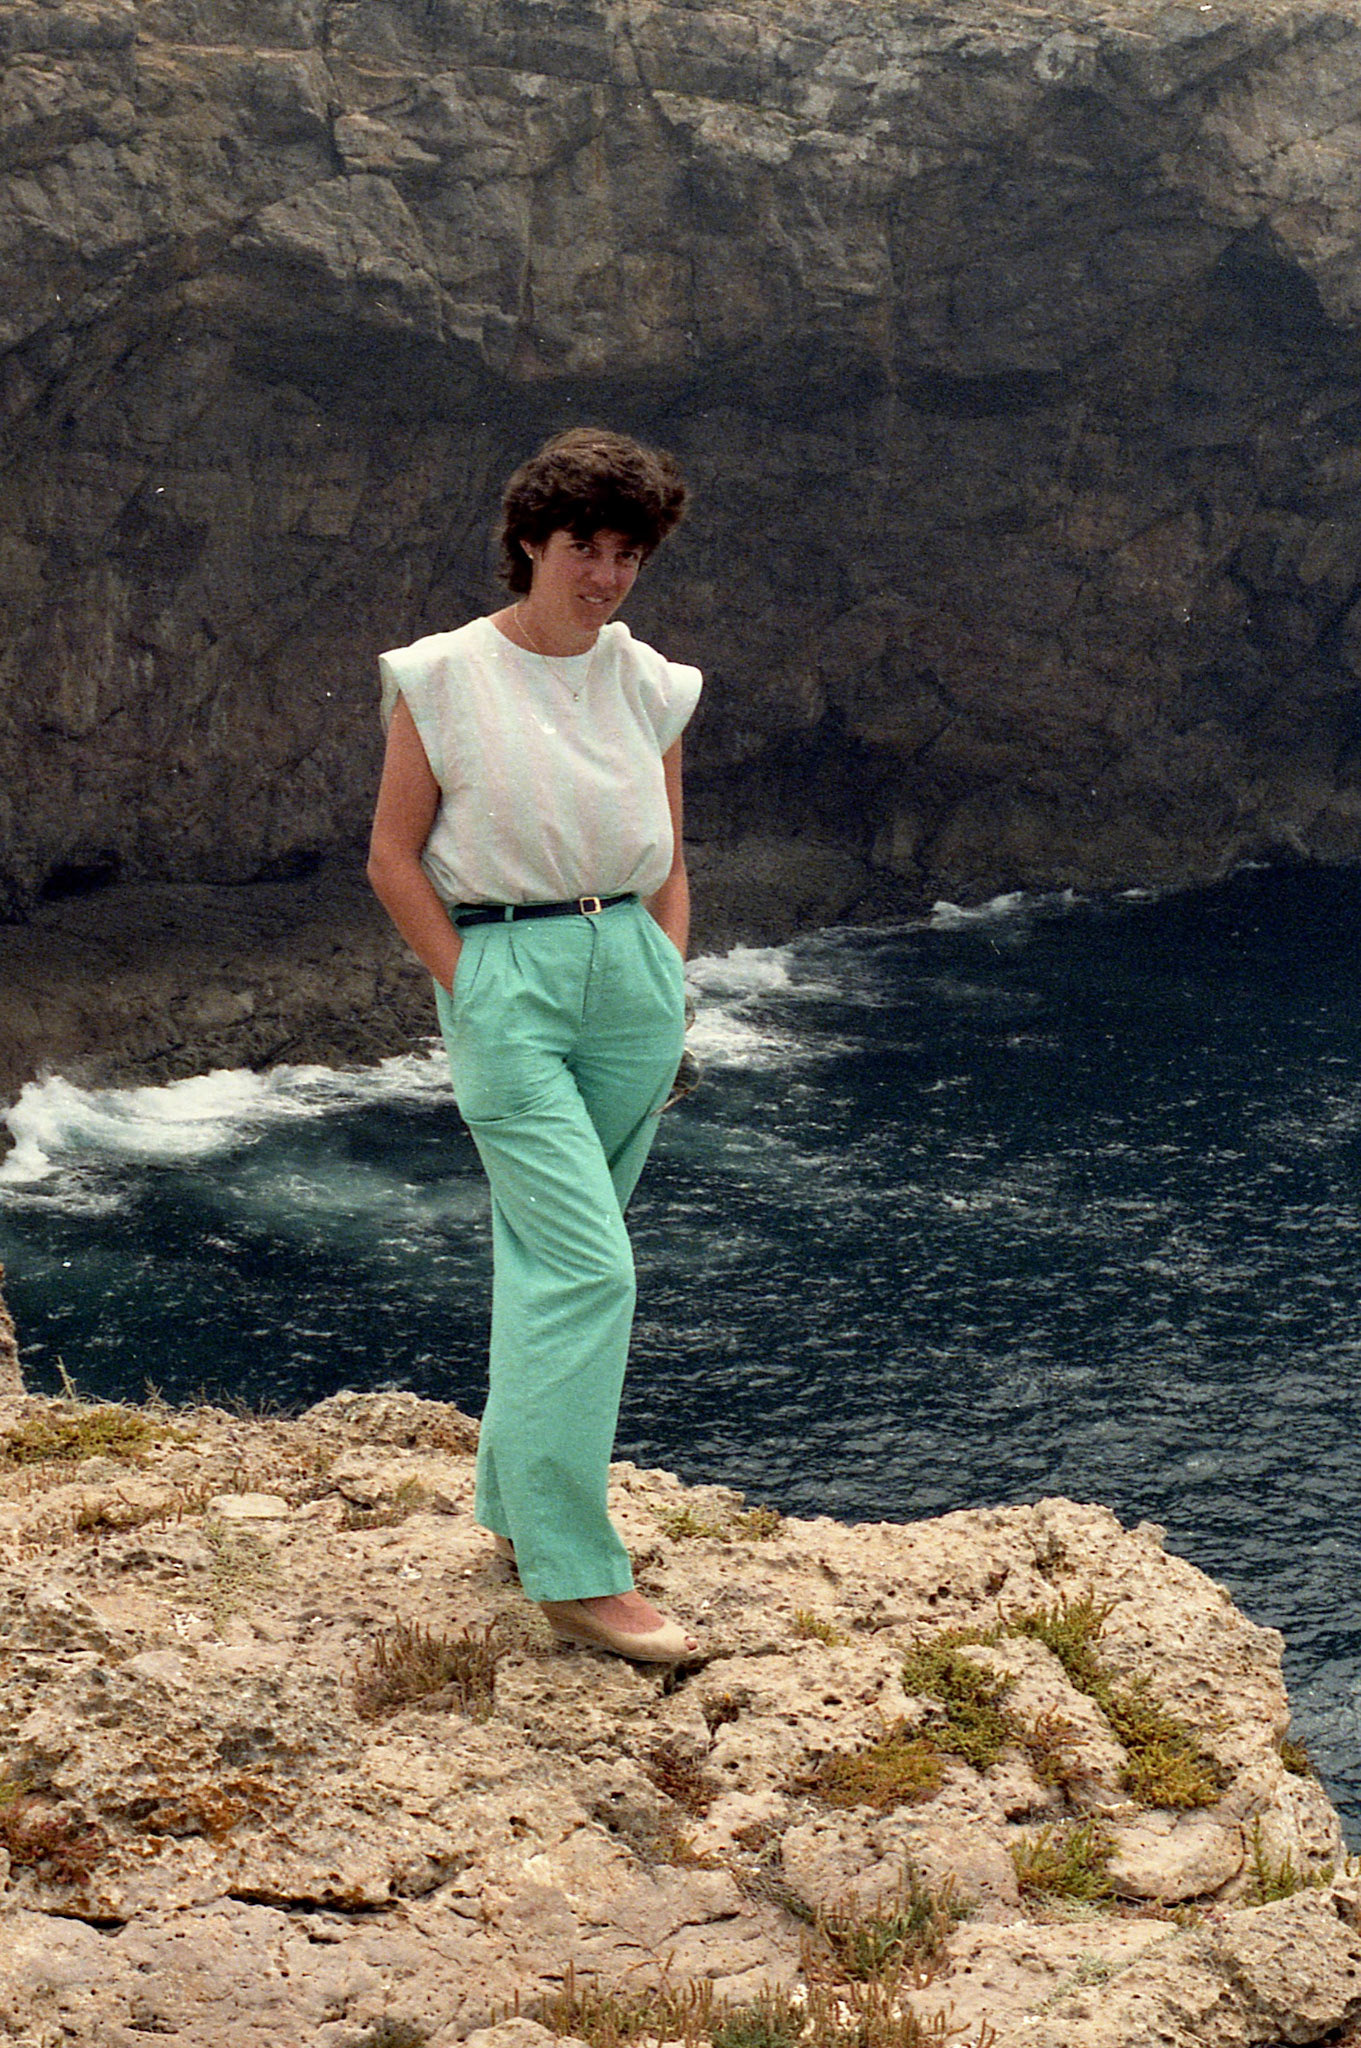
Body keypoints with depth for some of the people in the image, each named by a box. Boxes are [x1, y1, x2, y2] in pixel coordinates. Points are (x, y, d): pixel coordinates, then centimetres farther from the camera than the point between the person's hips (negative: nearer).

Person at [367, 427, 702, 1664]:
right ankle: (576, 1574, -8)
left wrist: (672, 996, 9)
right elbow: (394, 858, 0)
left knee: (547, 1257, 13)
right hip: (504, 973, -5)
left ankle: (517, 1506, 30)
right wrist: (469, 994, -6)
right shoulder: (444, 678, -2)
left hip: (632, 970, 5)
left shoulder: (649, 684, 10)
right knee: (589, 1267, -13)